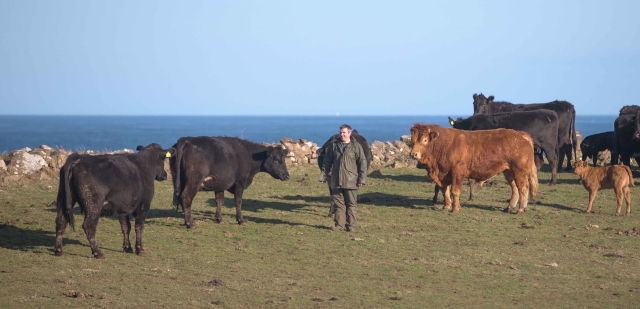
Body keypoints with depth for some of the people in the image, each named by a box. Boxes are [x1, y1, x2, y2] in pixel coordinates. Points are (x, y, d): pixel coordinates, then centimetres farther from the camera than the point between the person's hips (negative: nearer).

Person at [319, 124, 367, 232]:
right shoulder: (334, 146, 11)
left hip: (350, 181, -3)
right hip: (336, 181, 3)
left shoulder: (356, 146, 0)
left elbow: (362, 162, -1)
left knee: (351, 204, 2)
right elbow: (327, 162, 14)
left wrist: (361, 178, -7)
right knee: (339, 203, 6)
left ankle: (351, 225, 8)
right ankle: (339, 225, 10)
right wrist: (323, 176, 9)